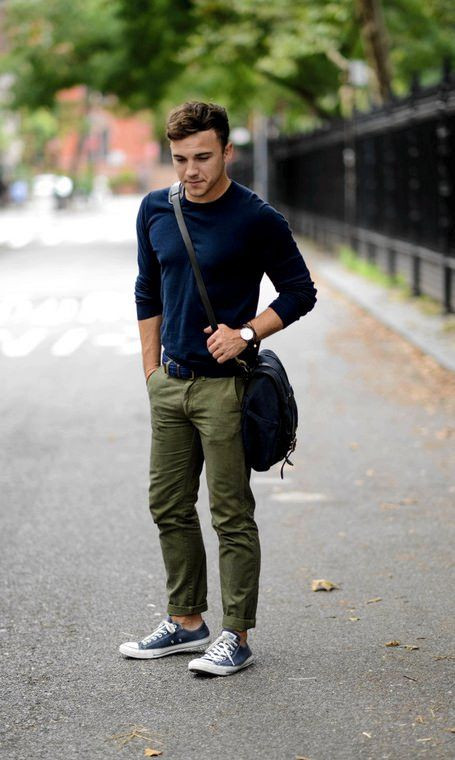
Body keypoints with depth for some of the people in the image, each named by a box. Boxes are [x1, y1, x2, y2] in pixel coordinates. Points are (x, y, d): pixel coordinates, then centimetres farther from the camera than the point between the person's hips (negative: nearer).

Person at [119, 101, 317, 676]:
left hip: (224, 385, -6)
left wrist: (246, 333, -15)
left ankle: (236, 636, 8)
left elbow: (300, 292, -2)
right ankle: (186, 622, 25)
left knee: (232, 515, -1)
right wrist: (152, 371, 14)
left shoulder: (257, 220, -10)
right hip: (170, 385, 6)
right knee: (169, 508, 12)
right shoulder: (155, 211, 6)